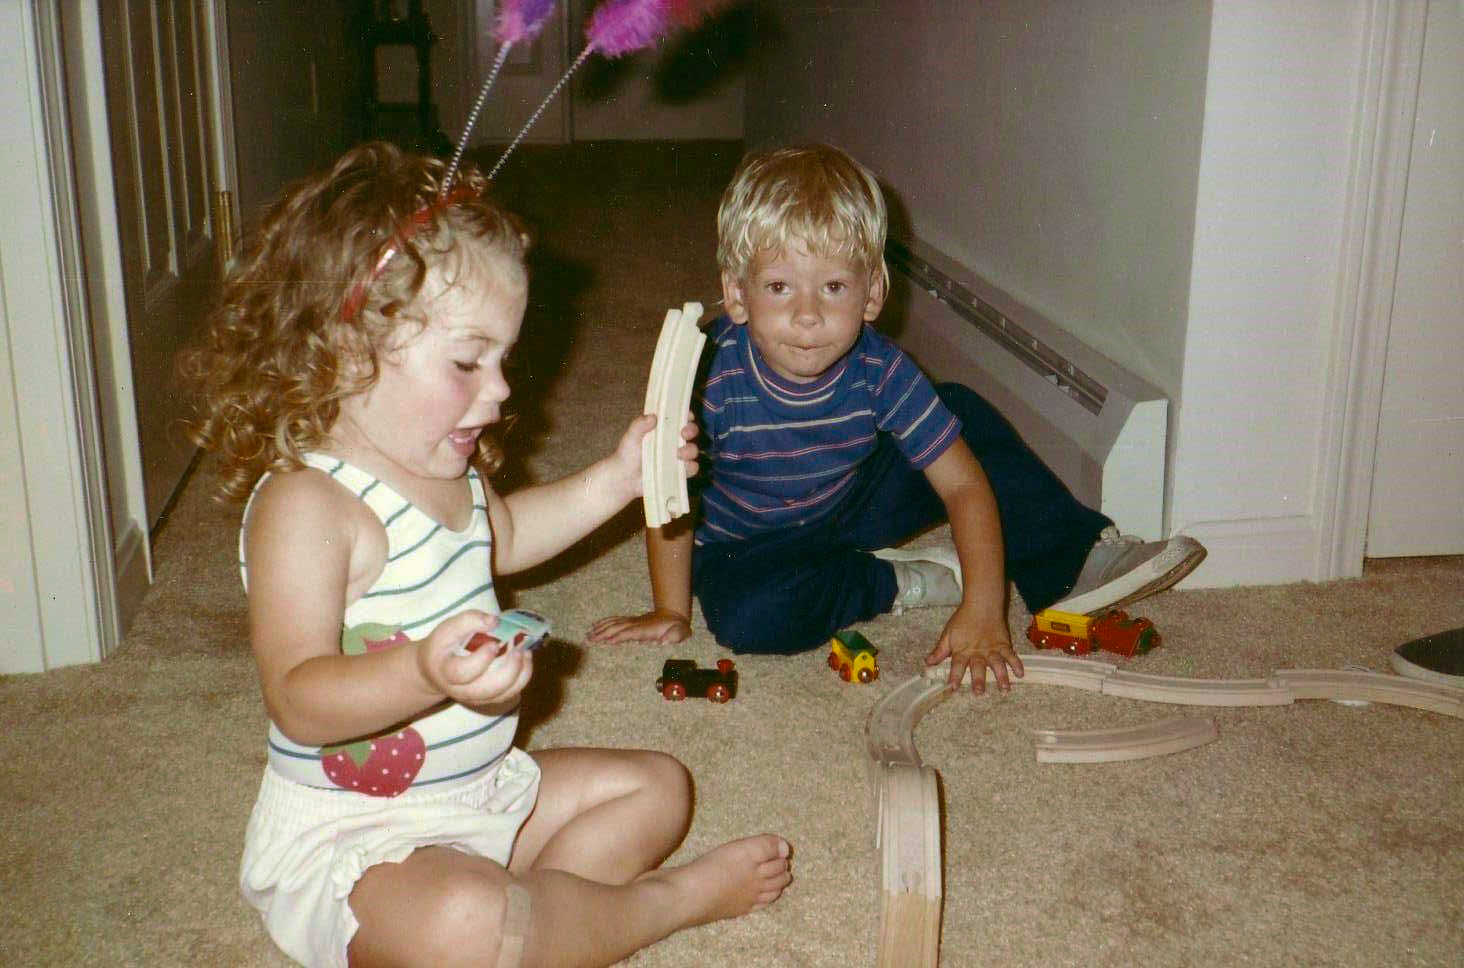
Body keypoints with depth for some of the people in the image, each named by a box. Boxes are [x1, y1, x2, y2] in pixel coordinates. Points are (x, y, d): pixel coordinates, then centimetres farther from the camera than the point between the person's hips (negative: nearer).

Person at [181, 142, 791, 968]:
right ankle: (671, 899, -11)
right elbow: (297, 700, -32)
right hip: (347, 832, -9)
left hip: (485, 789, 9)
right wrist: (426, 673, -49)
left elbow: (502, 536, 28)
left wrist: (614, 479, 16)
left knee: (656, 785, 16)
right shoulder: (304, 504, -25)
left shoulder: (447, 466, 5)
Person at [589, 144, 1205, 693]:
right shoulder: (712, 375, -31)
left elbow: (964, 484, -20)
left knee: (964, 415, -9)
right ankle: (909, 581, -15)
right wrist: (670, 610, -14)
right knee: (745, 614, -36)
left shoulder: (877, 370, -24)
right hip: (747, 543, -2)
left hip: (850, 507, 3)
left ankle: (1076, 558, 1)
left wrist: (982, 610, -28)